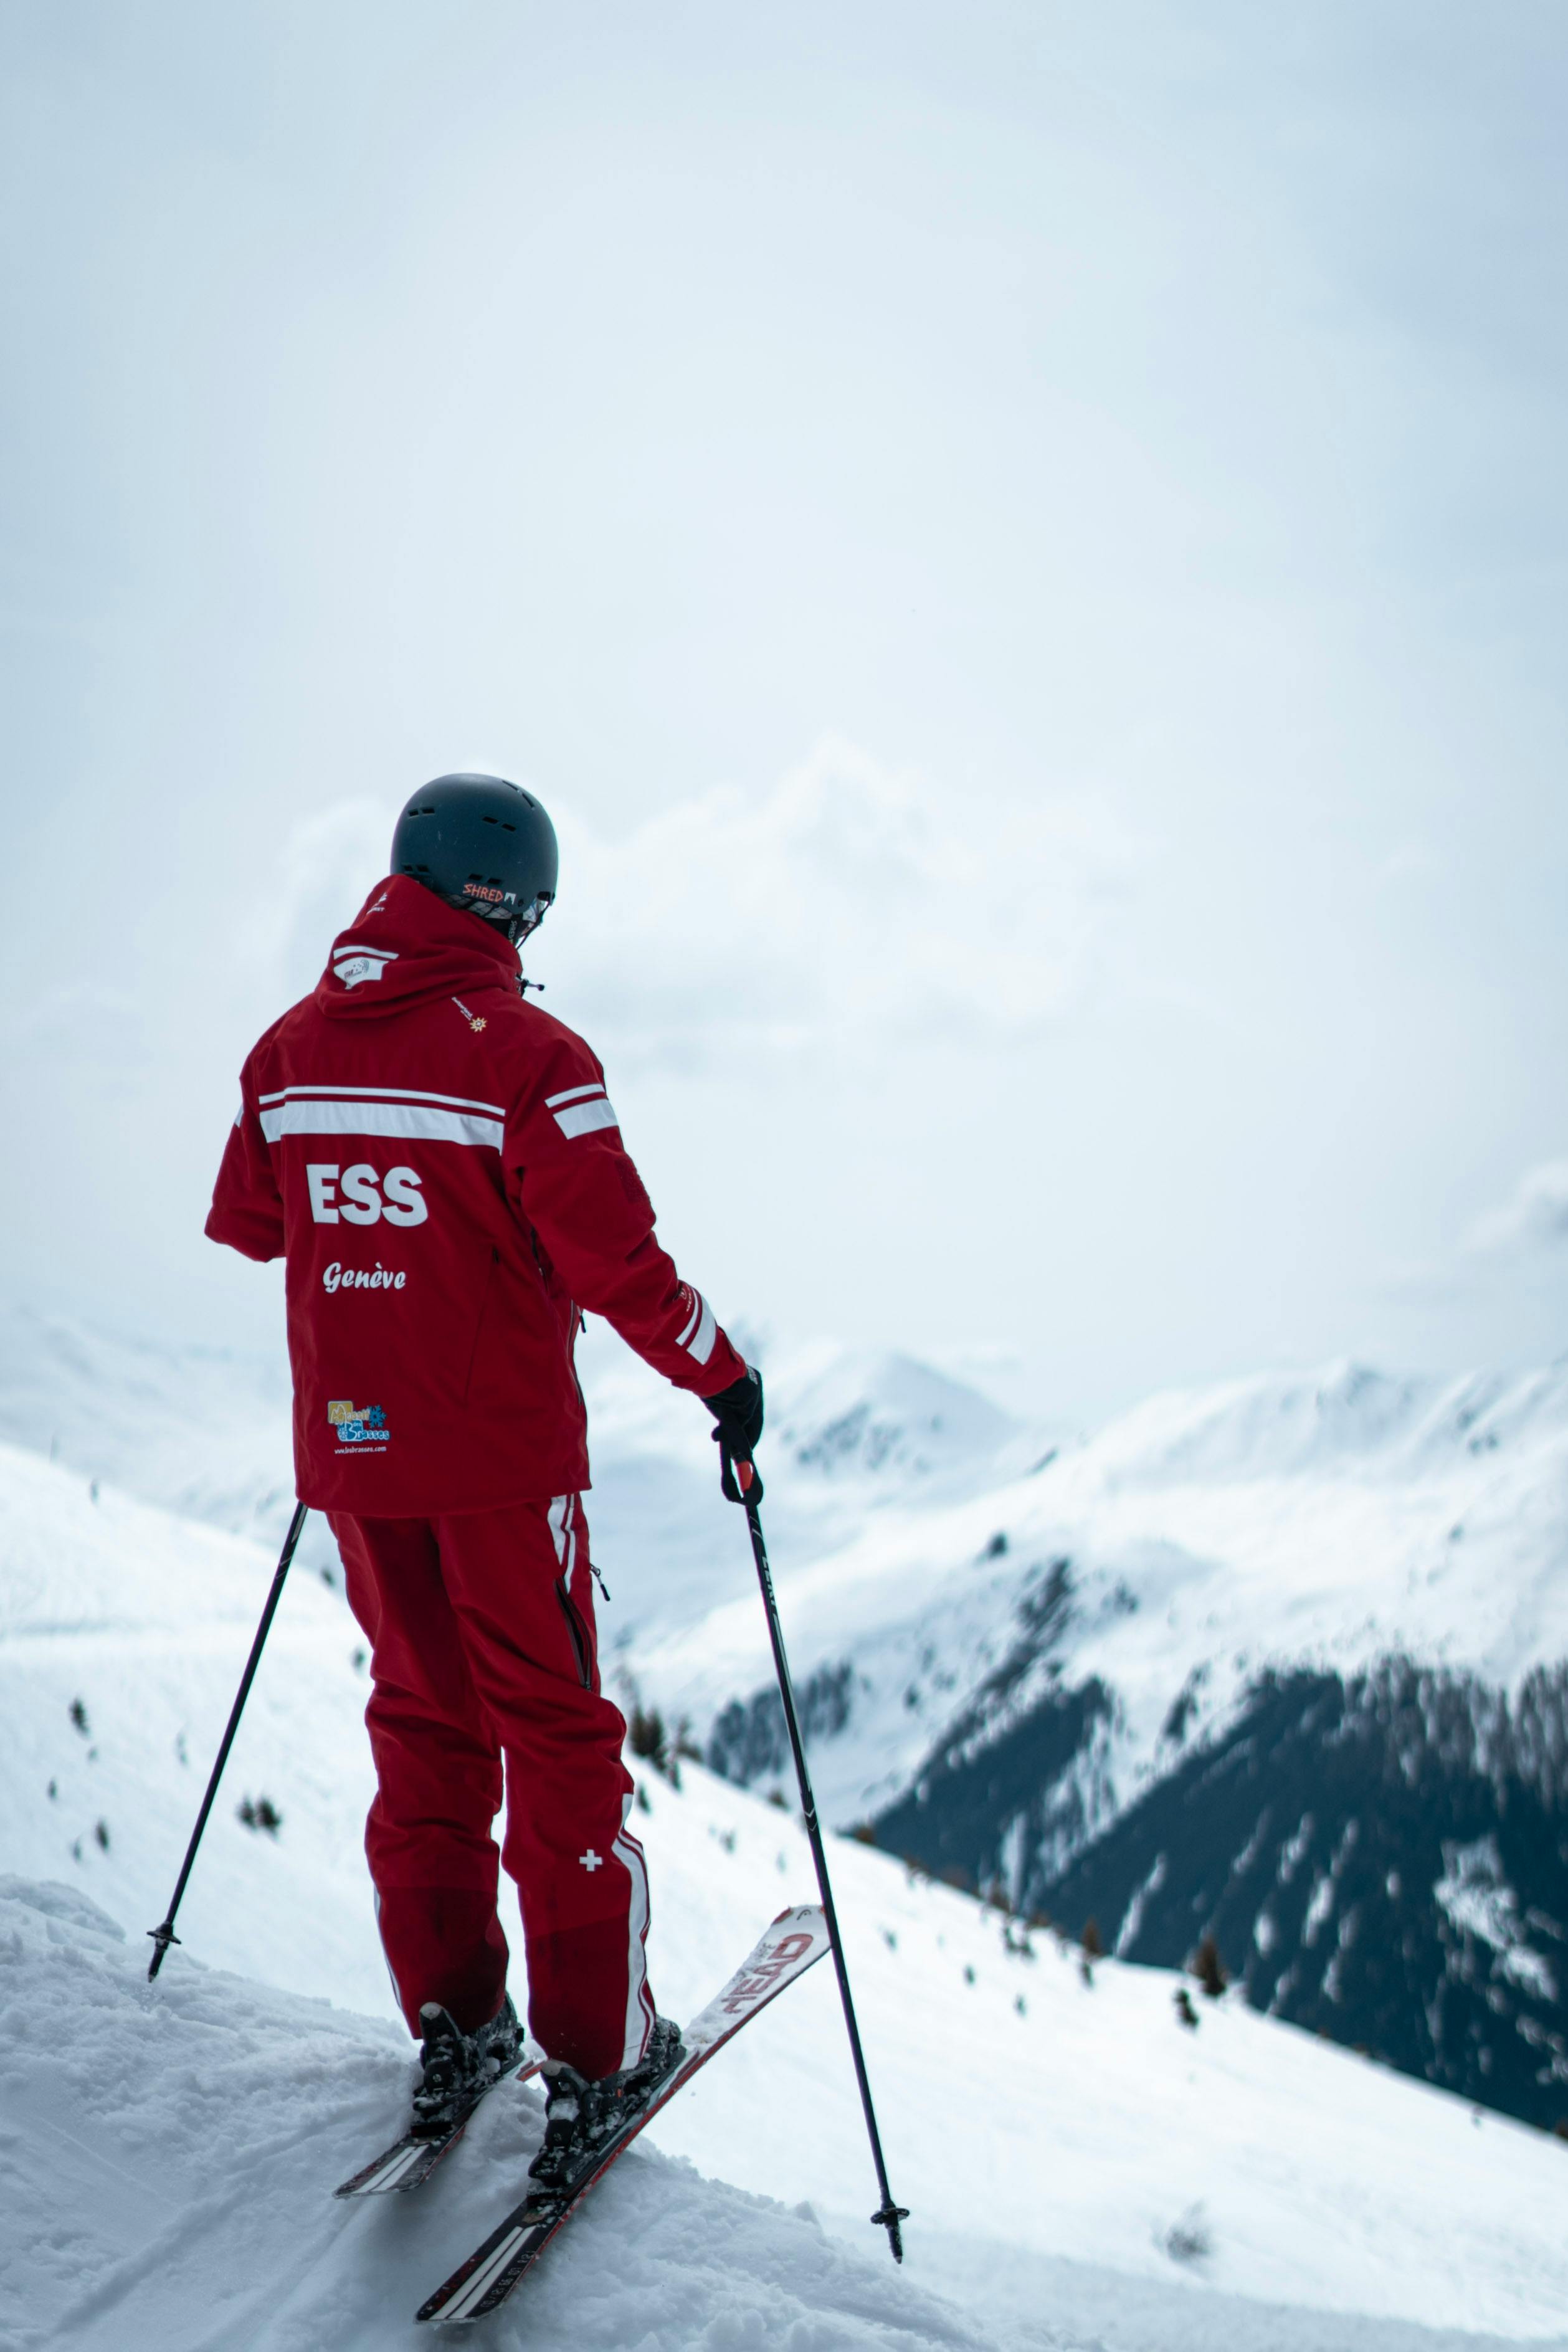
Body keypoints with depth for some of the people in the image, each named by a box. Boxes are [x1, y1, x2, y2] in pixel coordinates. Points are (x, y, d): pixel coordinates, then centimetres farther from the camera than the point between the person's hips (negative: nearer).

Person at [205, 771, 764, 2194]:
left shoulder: (292, 1047, 3)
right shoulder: (524, 1055, -17)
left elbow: (245, 1221, 15)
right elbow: (616, 1259, -18)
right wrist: (720, 1377, -4)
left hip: (352, 1448, 6)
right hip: (500, 1451, -5)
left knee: (423, 1720, 18)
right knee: (556, 1734, 6)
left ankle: (452, 2025, 23)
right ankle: (596, 2056, 13)